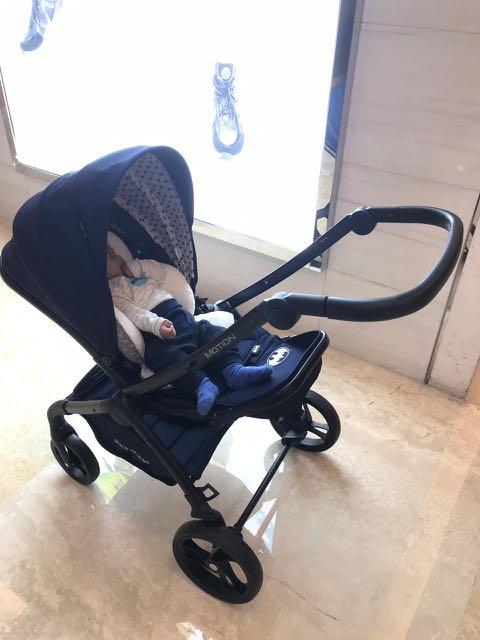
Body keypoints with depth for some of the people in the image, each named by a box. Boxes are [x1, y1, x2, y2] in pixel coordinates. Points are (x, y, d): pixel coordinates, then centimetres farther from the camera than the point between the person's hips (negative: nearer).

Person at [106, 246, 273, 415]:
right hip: (152, 327, -7)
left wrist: (135, 266, 9)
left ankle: (233, 369, -29)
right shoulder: (112, 291, 4)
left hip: (177, 313, 7)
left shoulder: (133, 270, 29)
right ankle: (201, 384, -47)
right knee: (166, 354, -34)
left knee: (208, 331, -13)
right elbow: (133, 313, -12)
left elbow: (161, 271, 22)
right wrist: (157, 324, -29)